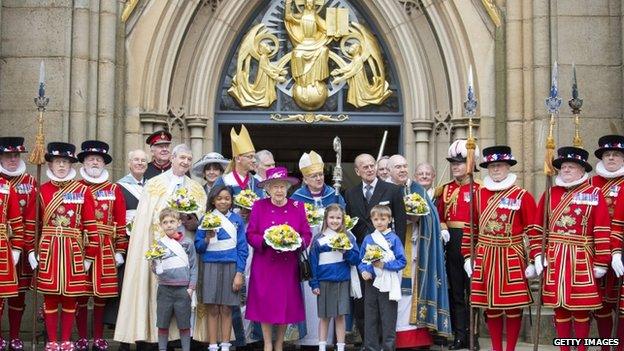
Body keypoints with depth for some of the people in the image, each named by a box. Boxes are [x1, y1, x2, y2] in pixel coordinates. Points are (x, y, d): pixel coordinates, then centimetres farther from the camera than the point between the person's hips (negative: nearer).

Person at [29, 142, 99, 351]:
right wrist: (31, 251, -2)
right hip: (48, 250, 0)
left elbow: (91, 225, 0)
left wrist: (90, 255, -2)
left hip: (73, 250, 0)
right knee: (49, 297, 4)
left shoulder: (82, 190, 1)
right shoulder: (42, 190, 4)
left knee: (70, 298, 6)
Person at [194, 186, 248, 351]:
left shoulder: (237, 220, 5)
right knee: (213, 309, 2)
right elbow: (198, 247, 6)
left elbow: (242, 248, 3)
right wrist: (207, 239, -14)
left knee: (226, 309, 4)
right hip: (211, 267, 0)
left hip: (231, 266, 0)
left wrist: (239, 273, -4)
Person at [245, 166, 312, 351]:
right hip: (264, 264, -1)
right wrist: (266, 241, -19)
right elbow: (250, 235, -2)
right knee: (265, 302, 0)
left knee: (286, 302, 4)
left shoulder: (297, 206, 4)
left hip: (288, 265, 1)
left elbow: (307, 235, 3)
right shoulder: (259, 206, 0)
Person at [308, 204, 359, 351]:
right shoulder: (318, 239, 1)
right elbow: (313, 262, 2)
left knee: (340, 316, 3)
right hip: (324, 281, 0)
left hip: (342, 282, 0)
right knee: (324, 316, 7)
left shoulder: (348, 237, 4)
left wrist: (346, 251, -16)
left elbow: (356, 260, 2)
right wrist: (314, 284, -2)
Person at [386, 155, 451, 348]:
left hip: (414, 245, 2)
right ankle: (394, 334, -2)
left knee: (412, 286, -2)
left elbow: (431, 214, 7)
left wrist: (418, 217, -12)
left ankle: (414, 333, 2)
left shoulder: (417, 189, 12)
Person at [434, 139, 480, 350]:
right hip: (452, 243, 5)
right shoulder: (445, 190, 11)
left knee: (473, 289, 2)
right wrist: (443, 230, -7)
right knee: (455, 290, 8)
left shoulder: (479, 189, -4)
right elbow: (440, 217, 11)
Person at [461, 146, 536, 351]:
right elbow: (470, 228, 10)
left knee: (514, 306, 2)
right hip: (485, 257, 3)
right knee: (490, 306, 8)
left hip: (512, 258, -3)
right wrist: (468, 257, 6)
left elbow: (532, 230, -5)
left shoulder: (523, 196, -3)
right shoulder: (478, 195, 7)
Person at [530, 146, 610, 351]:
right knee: (559, 307, 7)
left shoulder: (594, 194, -1)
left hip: (582, 261, -3)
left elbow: (603, 231, -5)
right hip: (554, 260, 3)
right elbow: (537, 228, 8)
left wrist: (601, 263, -8)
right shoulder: (550, 194, 8)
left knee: (581, 308, 3)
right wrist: (537, 255, -1)